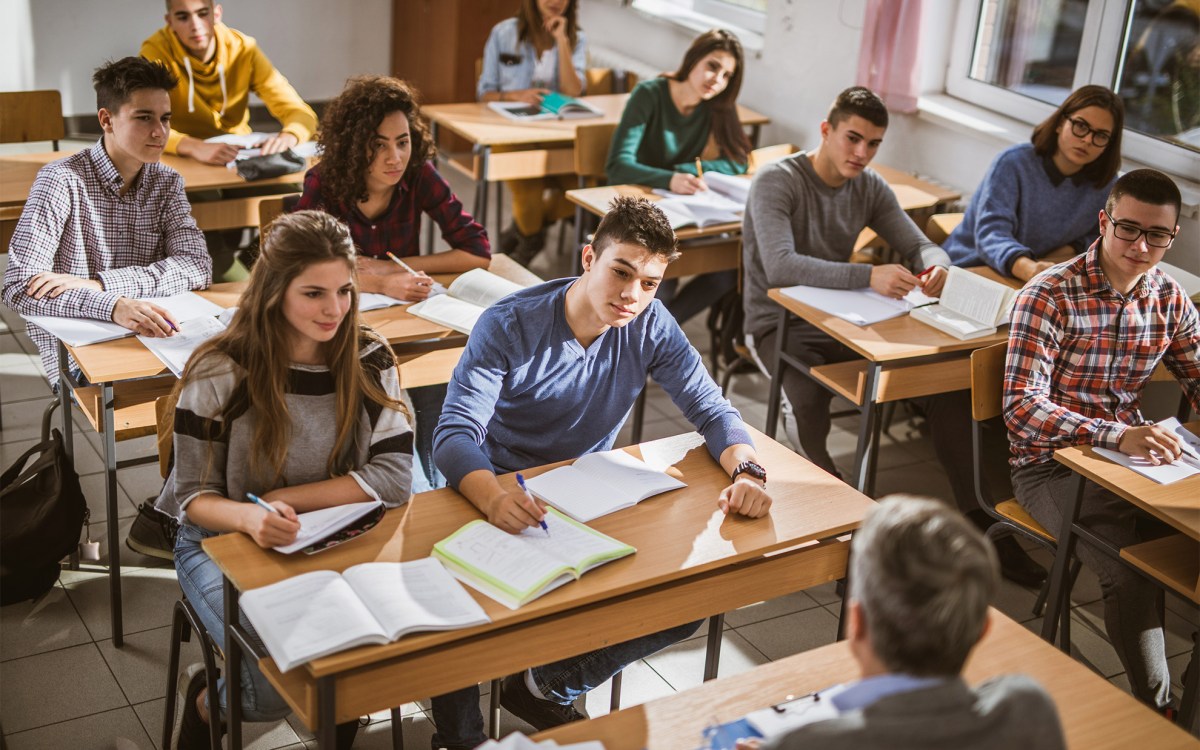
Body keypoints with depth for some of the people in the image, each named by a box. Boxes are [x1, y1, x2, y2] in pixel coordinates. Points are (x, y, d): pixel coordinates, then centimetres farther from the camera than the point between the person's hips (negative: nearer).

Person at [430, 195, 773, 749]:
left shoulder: (651, 327, -8)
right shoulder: (510, 326, -20)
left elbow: (711, 409, -7)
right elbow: (455, 434, -29)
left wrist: (747, 471, -31)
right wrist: (494, 498, -51)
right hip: (498, 497, -4)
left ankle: (549, 686, 11)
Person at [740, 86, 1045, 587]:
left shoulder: (870, 188, 7)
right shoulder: (777, 183, -14)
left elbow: (921, 245, 7)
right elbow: (781, 267, -30)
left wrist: (937, 267, -20)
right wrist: (868, 276, -42)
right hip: (781, 325, -6)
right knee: (810, 401, -38)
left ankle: (978, 521, -3)